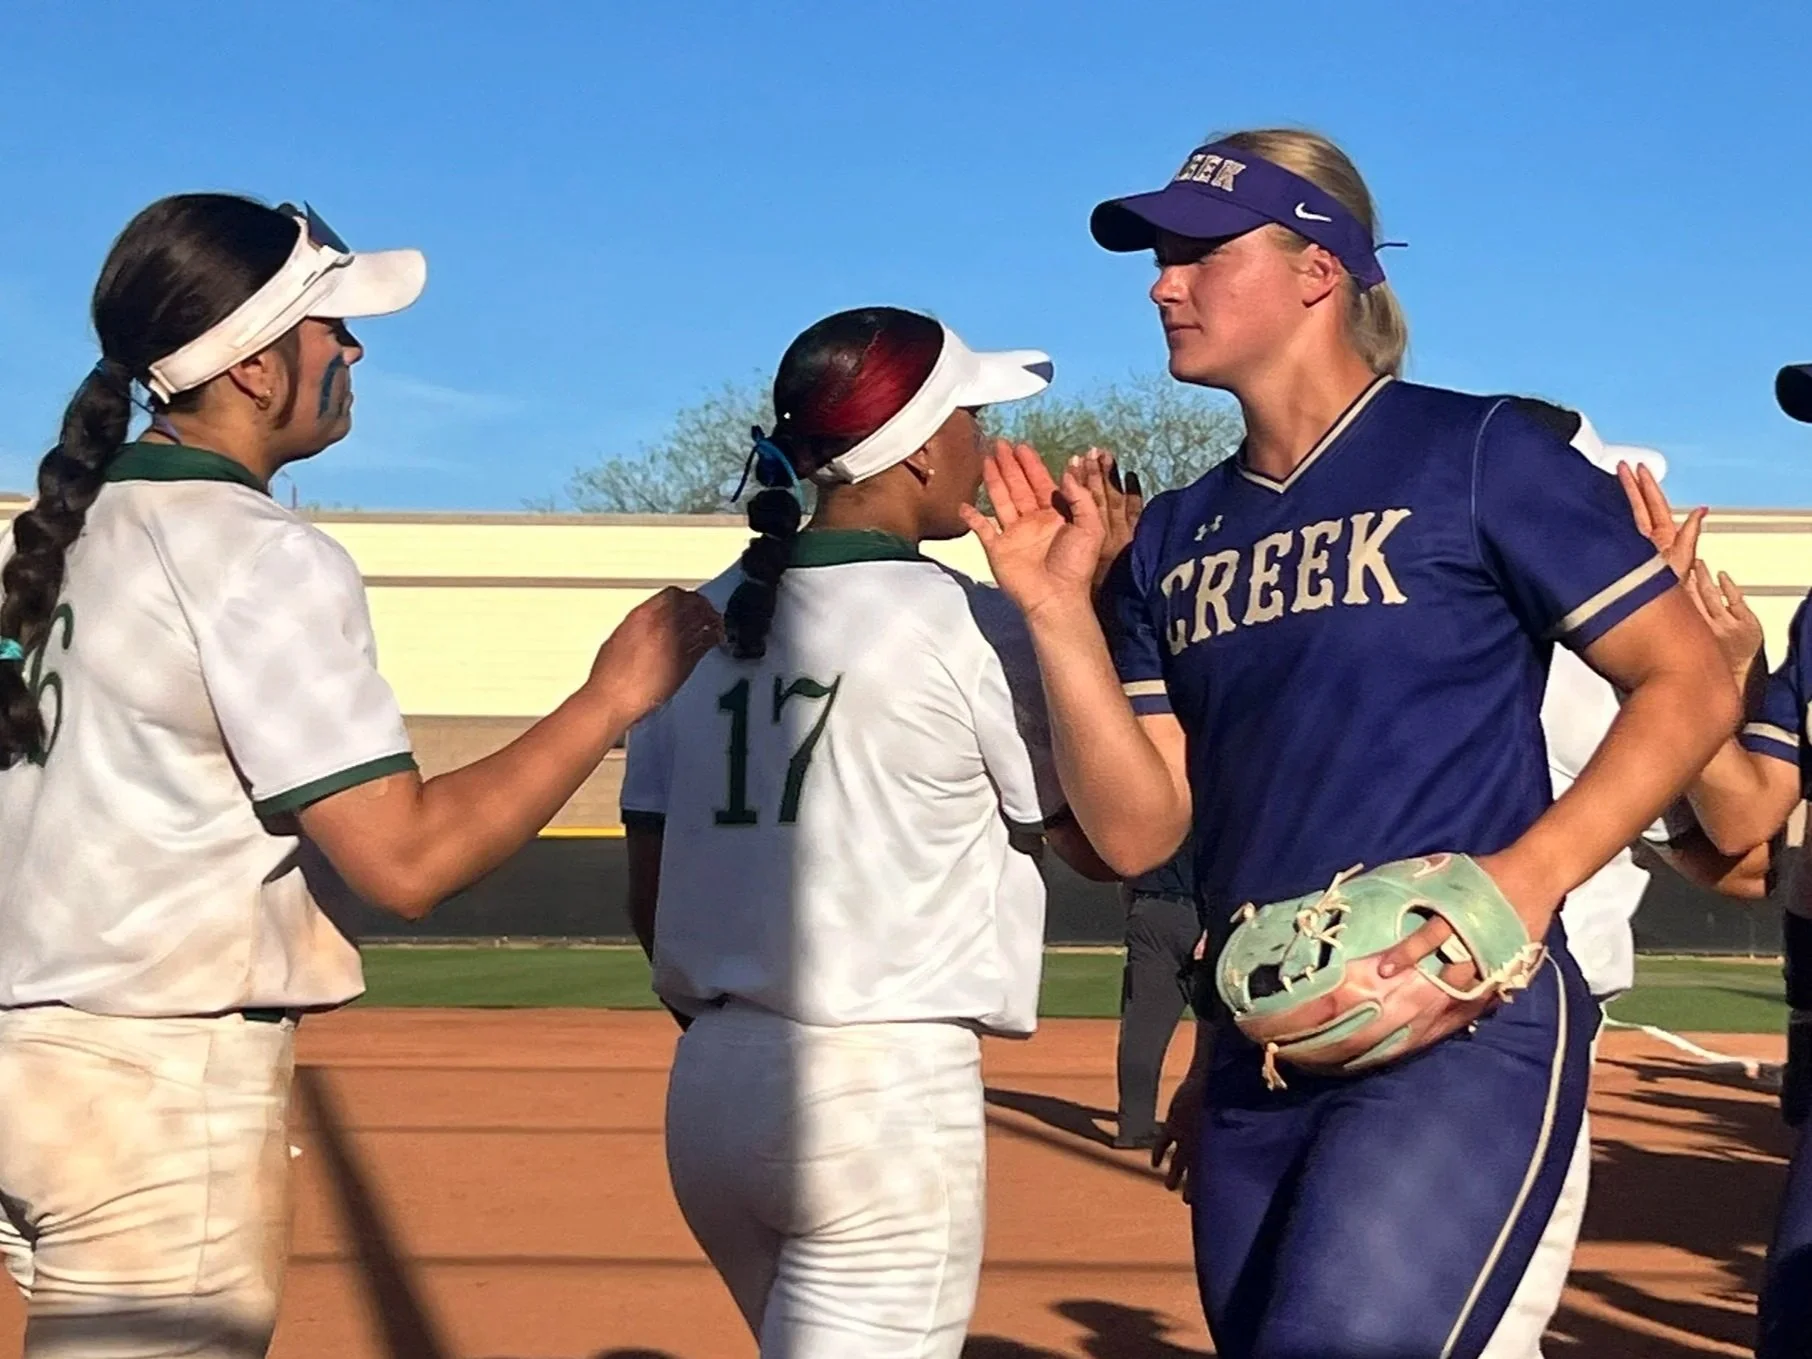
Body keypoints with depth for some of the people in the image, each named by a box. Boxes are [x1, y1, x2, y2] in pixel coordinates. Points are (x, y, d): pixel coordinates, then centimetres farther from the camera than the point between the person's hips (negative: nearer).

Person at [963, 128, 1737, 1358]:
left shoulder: (1477, 456, -2)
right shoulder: (1175, 540, 14)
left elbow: (1692, 684, -4)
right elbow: (1140, 831, 7)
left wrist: (1531, 875, -17)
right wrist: (1058, 609, -3)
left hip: (1463, 1030, -6)